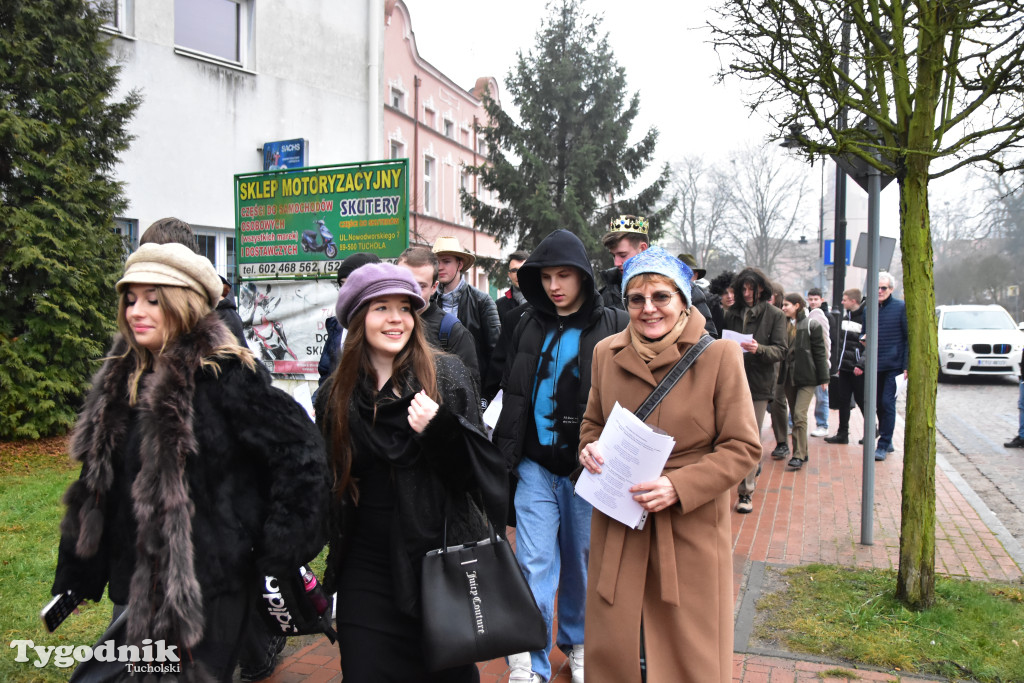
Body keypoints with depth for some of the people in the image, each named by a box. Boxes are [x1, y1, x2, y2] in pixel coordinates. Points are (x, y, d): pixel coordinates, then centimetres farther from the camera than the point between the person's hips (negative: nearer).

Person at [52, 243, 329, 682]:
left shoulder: (224, 374, -16)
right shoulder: (122, 379, 7)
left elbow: (300, 451, -19)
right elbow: (96, 487, 13)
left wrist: (280, 554, -18)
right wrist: (74, 579, 14)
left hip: (206, 591, -7)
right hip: (134, 588, 7)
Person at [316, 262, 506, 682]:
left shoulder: (446, 376, -5)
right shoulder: (337, 392, 5)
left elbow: (476, 469, -7)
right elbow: (327, 481, 15)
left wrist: (440, 430, -25)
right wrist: (334, 551, 14)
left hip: (437, 559, -2)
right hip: (365, 568, 3)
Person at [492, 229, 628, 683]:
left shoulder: (613, 327, -4)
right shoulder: (528, 326, 7)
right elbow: (512, 392, 15)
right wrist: (506, 451, 11)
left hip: (587, 467, -2)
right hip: (535, 465, 2)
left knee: (581, 562, 14)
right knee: (534, 566, -1)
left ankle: (576, 644, 37)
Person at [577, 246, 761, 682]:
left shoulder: (719, 354, -9)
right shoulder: (606, 353, 2)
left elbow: (743, 448, -7)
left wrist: (677, 486, -19)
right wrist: (590, 448, -6)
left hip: (691, 525, -3)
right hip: (618, 523, 3)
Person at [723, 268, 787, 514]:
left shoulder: (775, 315, 3)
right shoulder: (732, 313, 10)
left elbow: (780, 351, -4)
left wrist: (759, 349, -22)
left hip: (759, 383, -2)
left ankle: (746, 491, 6)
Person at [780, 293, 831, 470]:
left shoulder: (811, 325, -5)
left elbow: (820, 353, -4)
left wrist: (823, 378, -5)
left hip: (806, 377, -5)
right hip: (789, 376, 5)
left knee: (799, 414, -12)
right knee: (794, 415, 10)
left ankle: (799, 455, -8)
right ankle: (801, 451, 21)